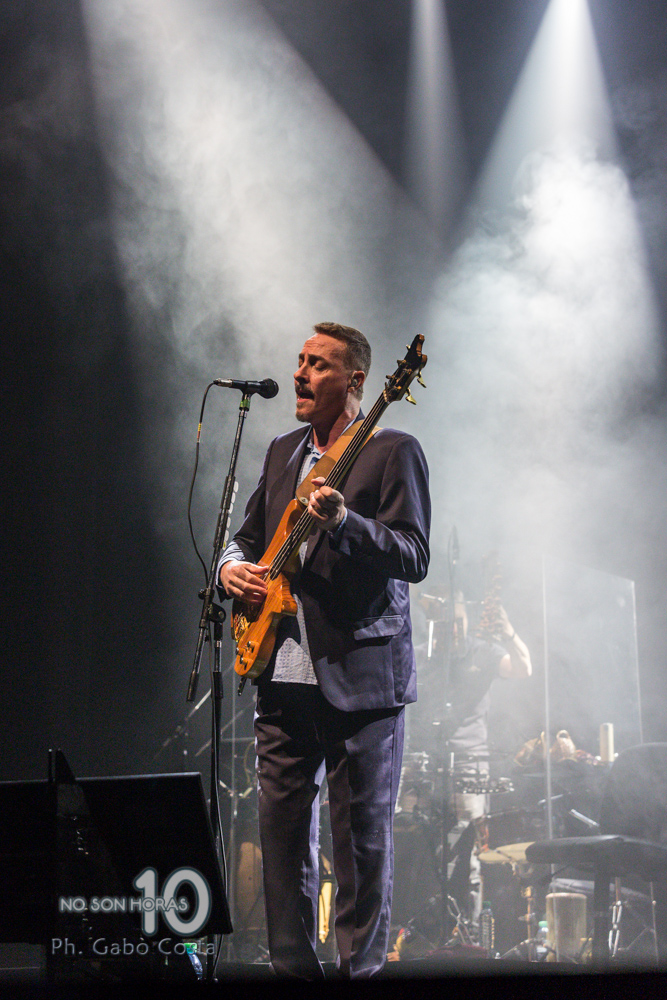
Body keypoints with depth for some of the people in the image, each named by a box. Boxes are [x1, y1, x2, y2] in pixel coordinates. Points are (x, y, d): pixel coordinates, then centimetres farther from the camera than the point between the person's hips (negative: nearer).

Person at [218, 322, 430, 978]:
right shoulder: (282, 453, 17)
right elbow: (248, 536, 27)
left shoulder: (392, 451, -3)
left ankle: (360, 968, 8)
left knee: (362, 835, -1)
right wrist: (232, 566, 4)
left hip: (359, 674, -6)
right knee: (280, 825, 5)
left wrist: (343, 521, -26)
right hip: (283, 674, 6)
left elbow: (413, 559, -12)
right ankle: (292, 967, 14)